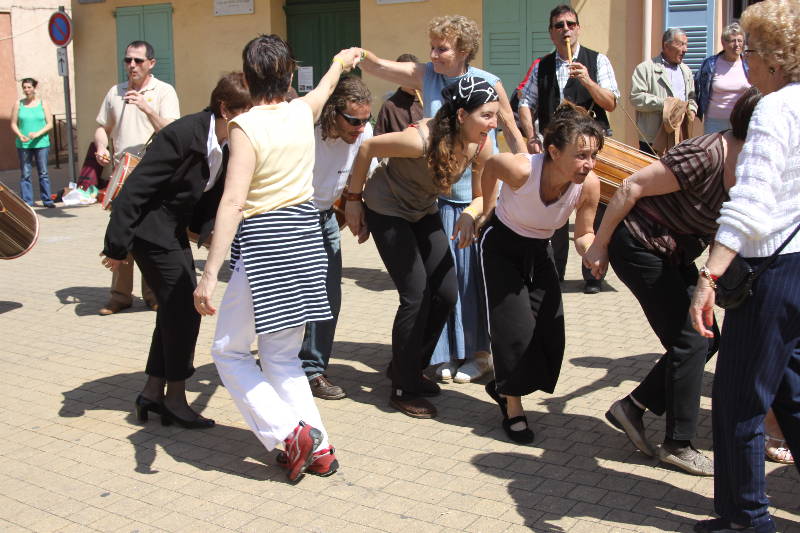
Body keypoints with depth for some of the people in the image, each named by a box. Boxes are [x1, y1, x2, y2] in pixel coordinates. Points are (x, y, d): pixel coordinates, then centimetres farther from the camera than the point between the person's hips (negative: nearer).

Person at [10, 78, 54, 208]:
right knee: (25, 174, 1)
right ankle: (26, 201, 4)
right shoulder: (18, 104, 7)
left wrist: (38, 134, -14)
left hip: (41, 143, 0)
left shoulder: (43, 103, 5)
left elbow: (49, 124, 1)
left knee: (43, 173, 2)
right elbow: (13, 124, 6)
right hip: (23, 144, 1)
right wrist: (20, 135, -13)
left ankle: (47, 200, 7)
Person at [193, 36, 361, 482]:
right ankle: (318, 448, 11)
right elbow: (325, 88, 31)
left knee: (229, 350, 9)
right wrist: (340, 63, 54)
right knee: (282, 357, 15)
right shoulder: (303, 112, 5)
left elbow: (233, 203, -19)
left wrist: (210, 274, -19)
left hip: (263, 243, -6)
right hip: (305, 233, 6)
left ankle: (288, 433, -2)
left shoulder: (246, 126, -12)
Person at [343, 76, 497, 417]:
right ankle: (403, 389, 5)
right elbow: (367, 148, -21)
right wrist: (353, 200, -12)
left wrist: (470, 214, -27)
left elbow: (483, 197, -3)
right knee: (417, 296, -12)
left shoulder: (481, 148, -16)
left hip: (423, 211, 7)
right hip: (387, 210, -7)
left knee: (447, 294, 3)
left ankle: (409, 367, 25)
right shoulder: (422, 139, -35)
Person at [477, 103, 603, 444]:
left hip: (539, 250, 4)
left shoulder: (589, 185, -26)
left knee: (550, 330, 0)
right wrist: (487, 211, 1)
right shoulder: (520, 169, -36)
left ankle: (503, 386, 25)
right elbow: (490, 165, -11)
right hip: (502, 245, -4)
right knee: (516, 326, -9)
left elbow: (584, 235, -10)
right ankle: (513, 409, 9)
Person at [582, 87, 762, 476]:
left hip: (674, 255, 9)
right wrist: (599, 245, -18)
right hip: (639, 246, -9)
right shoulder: (707, 155, -26)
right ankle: (678, 445, 7)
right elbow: (632, 187, -23)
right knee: (691, 340, -7)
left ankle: (632, 407, 17)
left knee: (707, 338, 7)